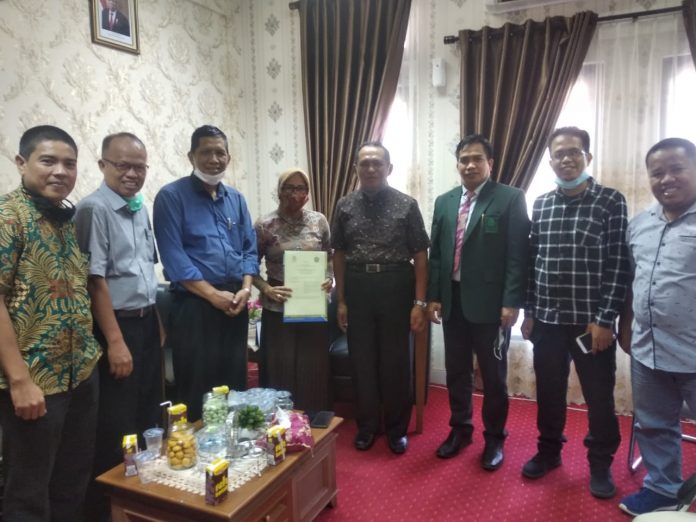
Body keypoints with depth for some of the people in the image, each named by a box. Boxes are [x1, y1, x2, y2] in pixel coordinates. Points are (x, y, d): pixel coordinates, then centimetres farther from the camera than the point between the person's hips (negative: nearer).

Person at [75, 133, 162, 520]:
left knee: (150, 415, 19)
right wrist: (115, 341, -20)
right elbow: (95, 280, -19)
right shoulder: (95, 209, -15)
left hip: (147, 322, 8)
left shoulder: (140, 208, 10)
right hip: (117, 325, -8)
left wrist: (156, 319, 15)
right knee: (116, 427, 5)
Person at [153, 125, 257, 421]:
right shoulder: (171, 196, -4)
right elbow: (172, 254, -13)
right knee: (197, 389, 4)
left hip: (235, 305, 5)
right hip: (194, 306, -5)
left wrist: (246, 288, -6)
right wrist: (213, 294, -16)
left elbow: (249, 248, 11)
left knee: (235, 383, 15)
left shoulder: (236, 198, 13)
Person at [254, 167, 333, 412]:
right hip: (278, 310, -2)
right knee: (280, 370, 5)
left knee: (313, 369, 11)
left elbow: (329, 258, 12)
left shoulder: (319, 221, 3)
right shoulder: (265, 225, -4)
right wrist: (267, 289, -15)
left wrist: (329, 279, -7)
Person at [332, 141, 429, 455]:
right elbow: (339, 255, 7)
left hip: (395, 288, -2)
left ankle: (397, 428, 26)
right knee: (361, 360, 11)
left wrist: (419, 302, -8)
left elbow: (420, 256, -3)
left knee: (396, 361, 8)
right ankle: (366, 425, 29)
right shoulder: (345, 206, 4)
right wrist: (340, 301, 4)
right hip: (357, 289, 2)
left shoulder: (406, 205, -3)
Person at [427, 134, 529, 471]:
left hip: (489, 302, -4)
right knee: (456, 370, 16)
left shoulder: (510, 198, -4)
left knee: (493, 375, 9)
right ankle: (460, 429, 34)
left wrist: (512, 302, -14)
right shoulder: (444, 202, 10)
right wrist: (433, 296, 5)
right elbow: (435, 253, 11)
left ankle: (494, 438, 28)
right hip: (452, 300, 5)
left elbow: (517, 254, -9)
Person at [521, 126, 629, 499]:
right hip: (547, 319, 3)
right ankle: (549, 451, 34)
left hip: (592, 320, -3)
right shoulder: (540, 205, 6)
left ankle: (600, 465, 29)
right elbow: (532, 262, 8)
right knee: (549, 391, 14)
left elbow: (618, 265, -8)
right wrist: (528, 312, 7)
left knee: (599, 396, 9)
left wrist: (605, 320, -12)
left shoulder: (611, 202, -4)